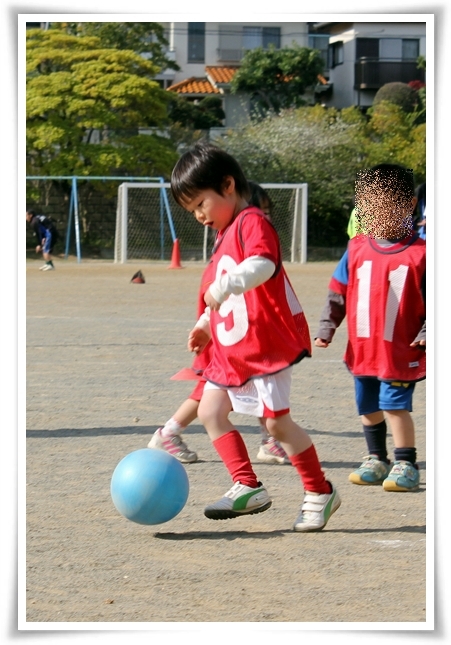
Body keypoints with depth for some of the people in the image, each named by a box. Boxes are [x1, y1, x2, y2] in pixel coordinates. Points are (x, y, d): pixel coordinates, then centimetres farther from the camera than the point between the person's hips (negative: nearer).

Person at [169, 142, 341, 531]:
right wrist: (207, 323, 23)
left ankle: (320, 493, 4)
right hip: (232, 347, 10)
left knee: (276, 421, -8)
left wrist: (223, 287, -48)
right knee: (210, 410, 3)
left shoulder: (251, 222, -13)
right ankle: (248, 488, 4)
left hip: (267, 343, -10)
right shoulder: (225, 234, 19)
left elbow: (262, 265, -35)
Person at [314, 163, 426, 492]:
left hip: (401, 350, -5)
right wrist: (327, 327, 9)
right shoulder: (357, 248, 5)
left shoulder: (419, 253, -7)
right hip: (362, 347, 5)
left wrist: (426, 333, -15)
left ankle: (405, 465, 0)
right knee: (368, 406, 14)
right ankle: (377, 460, 29)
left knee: (395, 404, -10)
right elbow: (338, 291, 12)